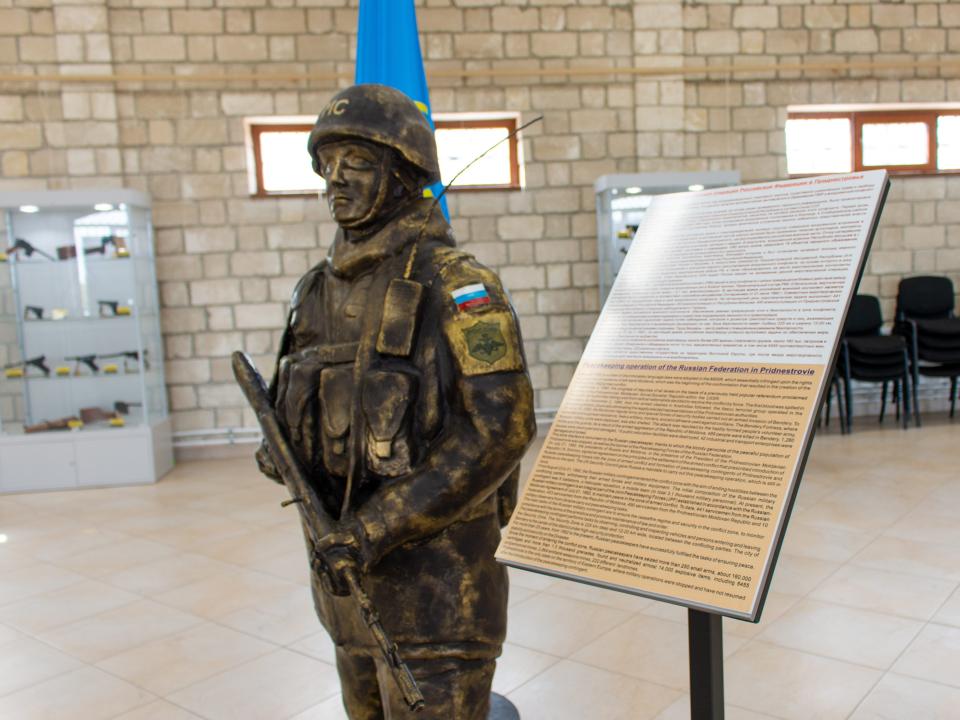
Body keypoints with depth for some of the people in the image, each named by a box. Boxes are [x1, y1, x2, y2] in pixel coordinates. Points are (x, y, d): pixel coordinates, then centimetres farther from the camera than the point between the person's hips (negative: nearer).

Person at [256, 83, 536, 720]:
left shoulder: (456, 284, -15)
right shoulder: (324, 289, 8)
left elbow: (503, 424, -23)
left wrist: (378, 526, -25)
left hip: (434, 565, -7)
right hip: (347, 558, 8)